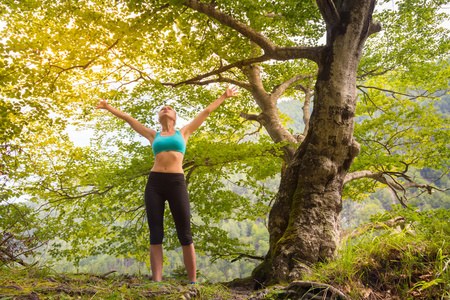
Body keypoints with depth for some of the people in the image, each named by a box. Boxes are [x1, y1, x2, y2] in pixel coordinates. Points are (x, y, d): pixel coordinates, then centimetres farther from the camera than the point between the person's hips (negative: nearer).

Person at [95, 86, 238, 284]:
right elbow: (128, 119, 27)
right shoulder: (154, 136, 22)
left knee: (185, 235, -4)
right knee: (156, 235, -5)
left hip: (177, 183, -2)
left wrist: (224, 96, 29)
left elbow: (206, 112, 24)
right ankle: (157, 283, -6)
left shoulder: (183, 132, 20)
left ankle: (193, 282, -1)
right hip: (154, 183, 2)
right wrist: (108, 107, 30)